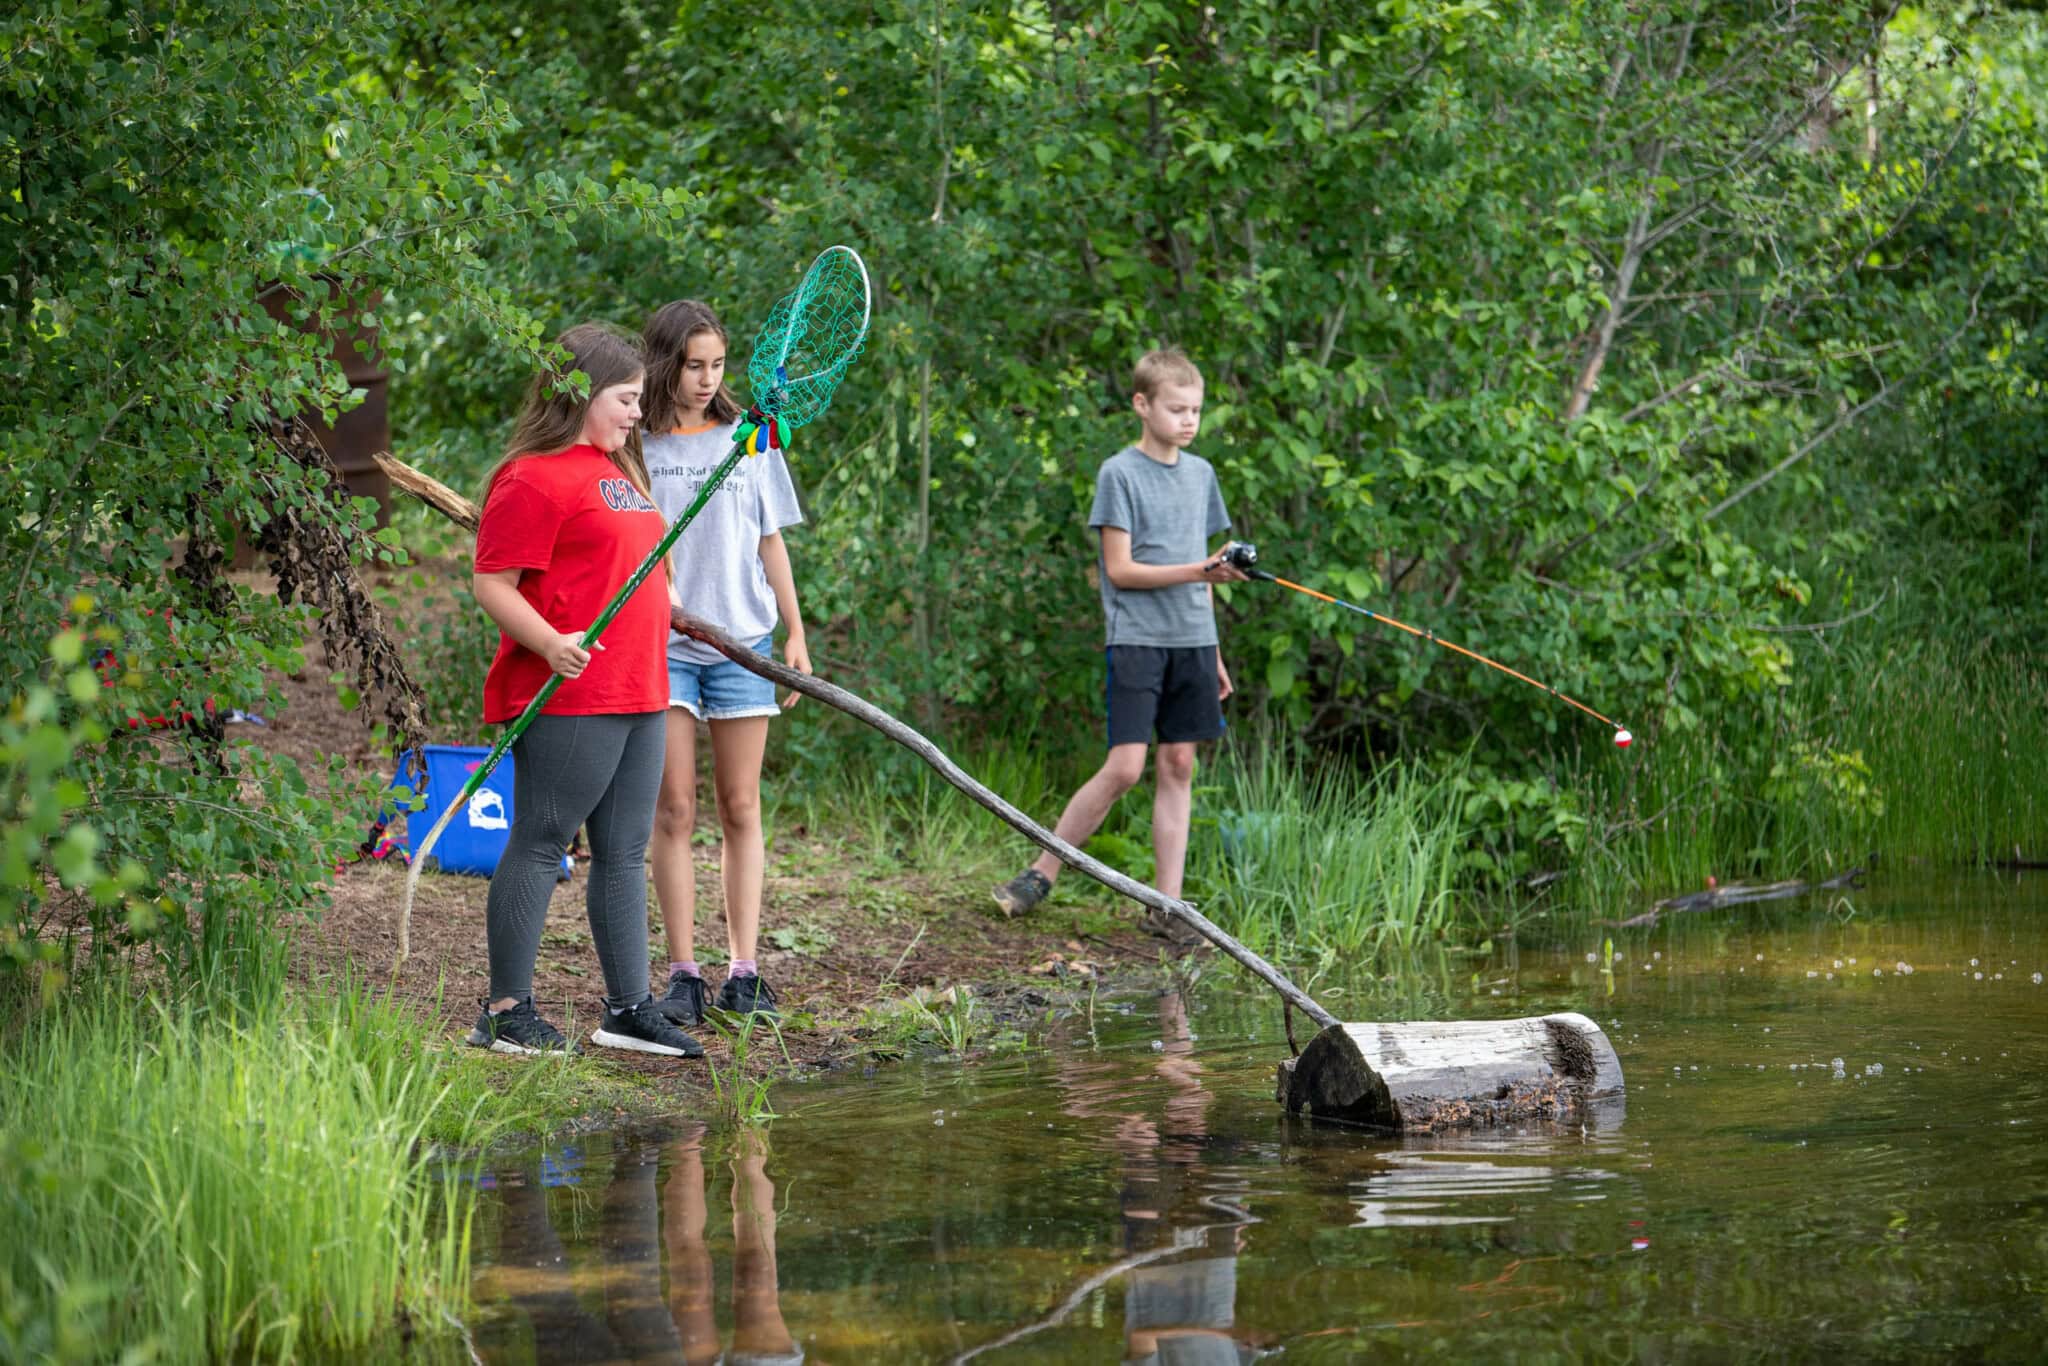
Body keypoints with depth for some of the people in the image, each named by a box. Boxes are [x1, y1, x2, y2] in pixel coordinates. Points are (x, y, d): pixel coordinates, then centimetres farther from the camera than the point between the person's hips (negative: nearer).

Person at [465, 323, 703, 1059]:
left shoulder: (619, 469, 19)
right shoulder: (535, 478, -11)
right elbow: (492, 584, -15)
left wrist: (668, 601, 29)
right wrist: (551, 643, -26)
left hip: (637, 694, 9)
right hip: (568, 696, -9)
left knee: (624, 853, 10)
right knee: (539, 845, -4)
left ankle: (629, 1006, 15)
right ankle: (506, 1010, 2)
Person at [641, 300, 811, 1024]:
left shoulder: (749, 440, 8)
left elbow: (771, 543, 12)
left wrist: (796, 634, 9)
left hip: (742, 643, 2)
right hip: (659, 645, -2)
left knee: (741, 809, 3)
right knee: (674, 809, -4)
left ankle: (743, 972, 6)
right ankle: (683, 974, 0)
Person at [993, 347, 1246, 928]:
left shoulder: (1201, 473, 13)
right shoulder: (1120, 473, -5)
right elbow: (1121, 570, -11)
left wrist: (1213, 652, 17)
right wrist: (1198, 571, -21)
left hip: (1191, 640, 6)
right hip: (1137, 637, -6)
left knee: (1178, 766, 4)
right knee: (1124, 767, -12)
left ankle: (1167, 904, 6)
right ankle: (1041, 874, 1)